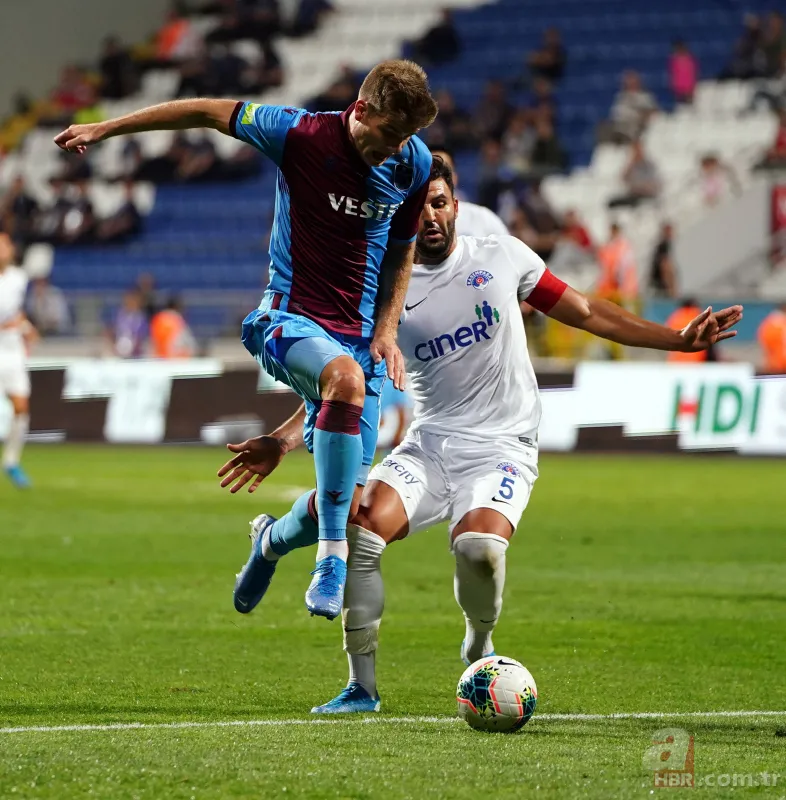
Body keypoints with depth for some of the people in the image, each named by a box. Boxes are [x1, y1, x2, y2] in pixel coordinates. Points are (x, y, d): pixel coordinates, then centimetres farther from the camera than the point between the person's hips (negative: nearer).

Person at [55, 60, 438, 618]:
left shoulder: (415, 164, 1)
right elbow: (210, 113, -1)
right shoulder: (302, 135, -12)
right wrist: (104, 129, 4)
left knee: (348, 501, -2)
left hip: (359, 335, 4)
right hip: (291, 317, -4)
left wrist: (386, 331, 5)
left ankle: (271, 541, 36)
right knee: (347, 379, -40)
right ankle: (333, 558, -36)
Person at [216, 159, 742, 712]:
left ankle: (479, 651, 1)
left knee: (478, 546, -32)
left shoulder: (502, 257, 4)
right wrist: (283, 440, -12)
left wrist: (679, 339, 11)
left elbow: (586, 313, 13)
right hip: (429, 447, 2)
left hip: (503, 449, -2)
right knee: (359, 532, -24)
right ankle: (362, 687, -8)